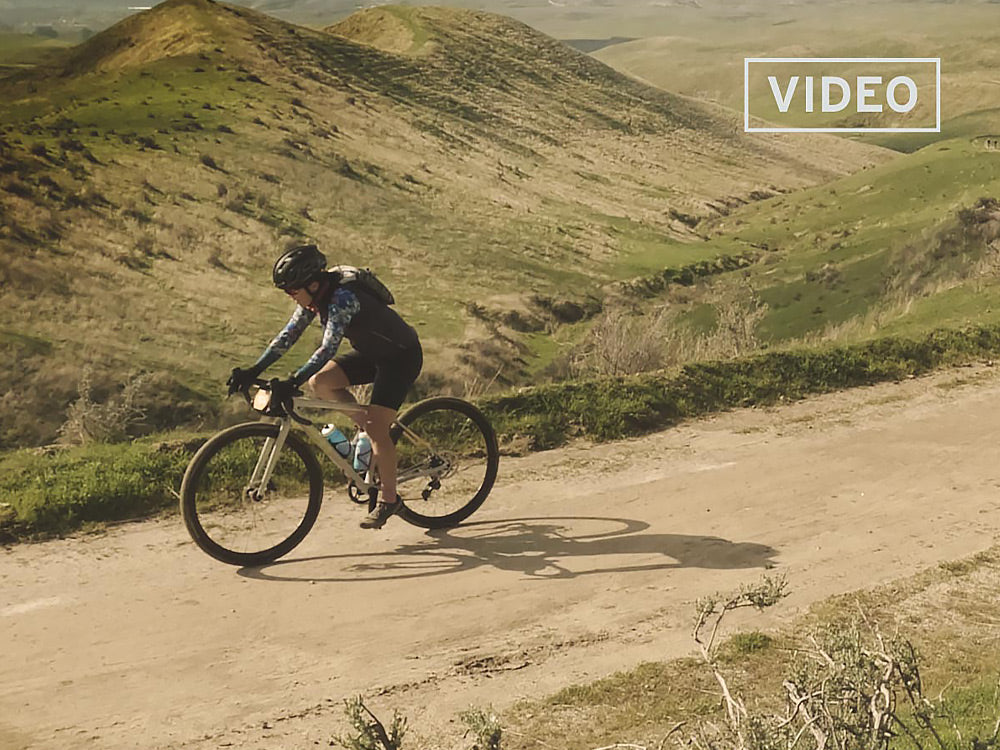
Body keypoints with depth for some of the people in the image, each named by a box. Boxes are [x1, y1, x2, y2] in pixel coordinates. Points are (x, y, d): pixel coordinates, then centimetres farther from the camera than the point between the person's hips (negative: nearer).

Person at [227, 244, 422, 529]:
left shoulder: (343, 298, -31)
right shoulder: (314, 297, -5)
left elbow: (328, 348, -40)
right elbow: (288, 335, -3)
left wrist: (293, 382, -47)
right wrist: (253, 371, -10)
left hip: (401, 356, -9)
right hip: (371, 353, 9)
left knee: (376, 428, -14)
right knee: (319, 383, -10)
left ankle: (388, 499, 0)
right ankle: (367, 425, 8)